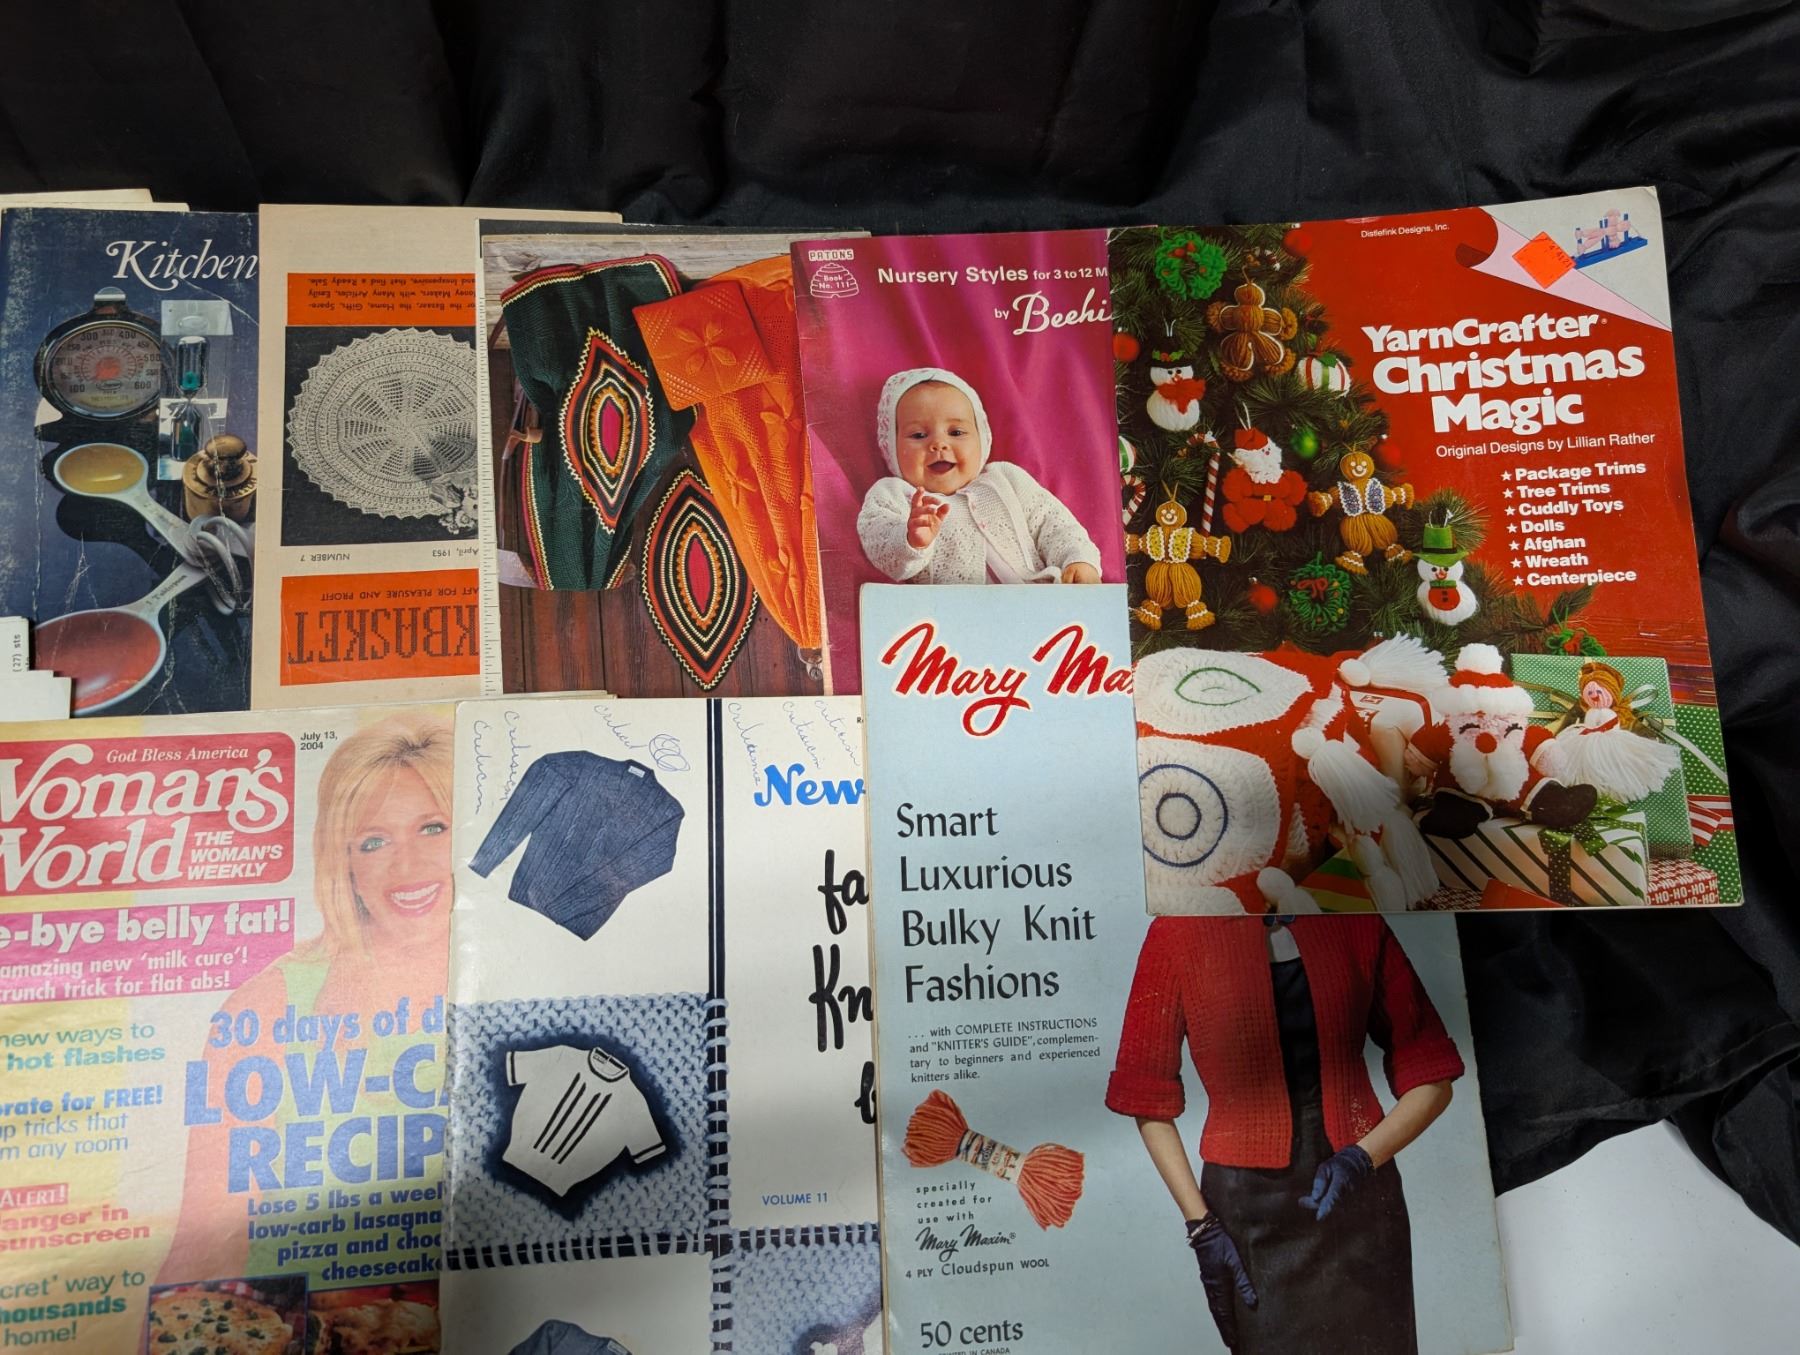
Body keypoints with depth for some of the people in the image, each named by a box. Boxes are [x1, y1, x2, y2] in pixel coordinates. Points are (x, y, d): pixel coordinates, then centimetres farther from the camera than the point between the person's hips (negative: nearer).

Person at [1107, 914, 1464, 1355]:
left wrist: (1363, 1156, -12)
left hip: (1360, 1199, 2)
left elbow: (1431, 1079, 3)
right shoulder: (1177, 935, -9)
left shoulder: (1357, 922, -2)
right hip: (1248, 1207, -2)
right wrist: (1200, 1226, -7)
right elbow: (1149, 1104, -3)